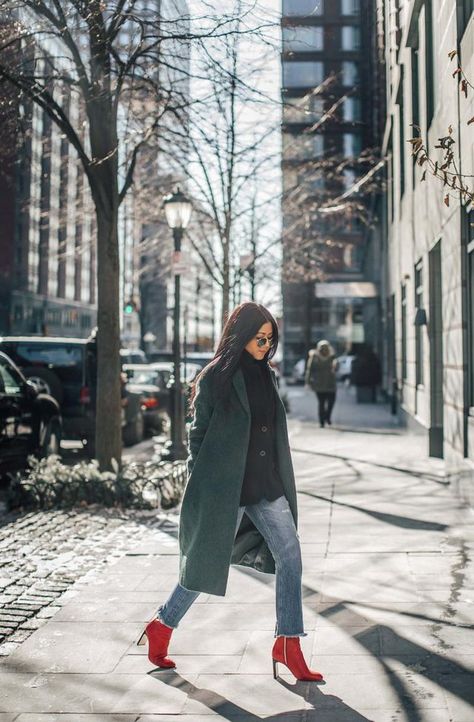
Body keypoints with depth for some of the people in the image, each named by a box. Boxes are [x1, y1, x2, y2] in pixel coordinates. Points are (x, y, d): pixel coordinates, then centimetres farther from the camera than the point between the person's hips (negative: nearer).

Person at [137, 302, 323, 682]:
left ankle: (288, 644, 5)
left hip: (266, 486, 6)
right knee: (207, 563, 6)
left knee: (290, 557, -3)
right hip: (225, 487, -6)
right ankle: (160, 628, 26)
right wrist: (198, 490, -8)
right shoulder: (215, 378, -8)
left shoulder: (266, 374, 10)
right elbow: (198, 434, -6)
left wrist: (279, 482, 16)